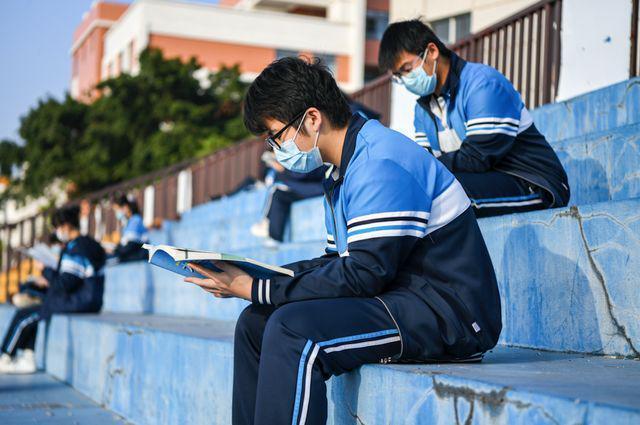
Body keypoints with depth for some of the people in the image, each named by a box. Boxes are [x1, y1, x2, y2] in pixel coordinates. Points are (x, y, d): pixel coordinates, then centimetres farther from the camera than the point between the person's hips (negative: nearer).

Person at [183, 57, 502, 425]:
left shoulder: (381, 163, -18)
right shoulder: (346, 169, 15)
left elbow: (365, 275, -24)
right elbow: (339, 263, 17)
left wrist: (257, 290, -18)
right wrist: (250, 279, 6)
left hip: (448, 313, -11)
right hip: (404, 302, 11)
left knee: (292, 329, -28)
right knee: (256, 323, 9)